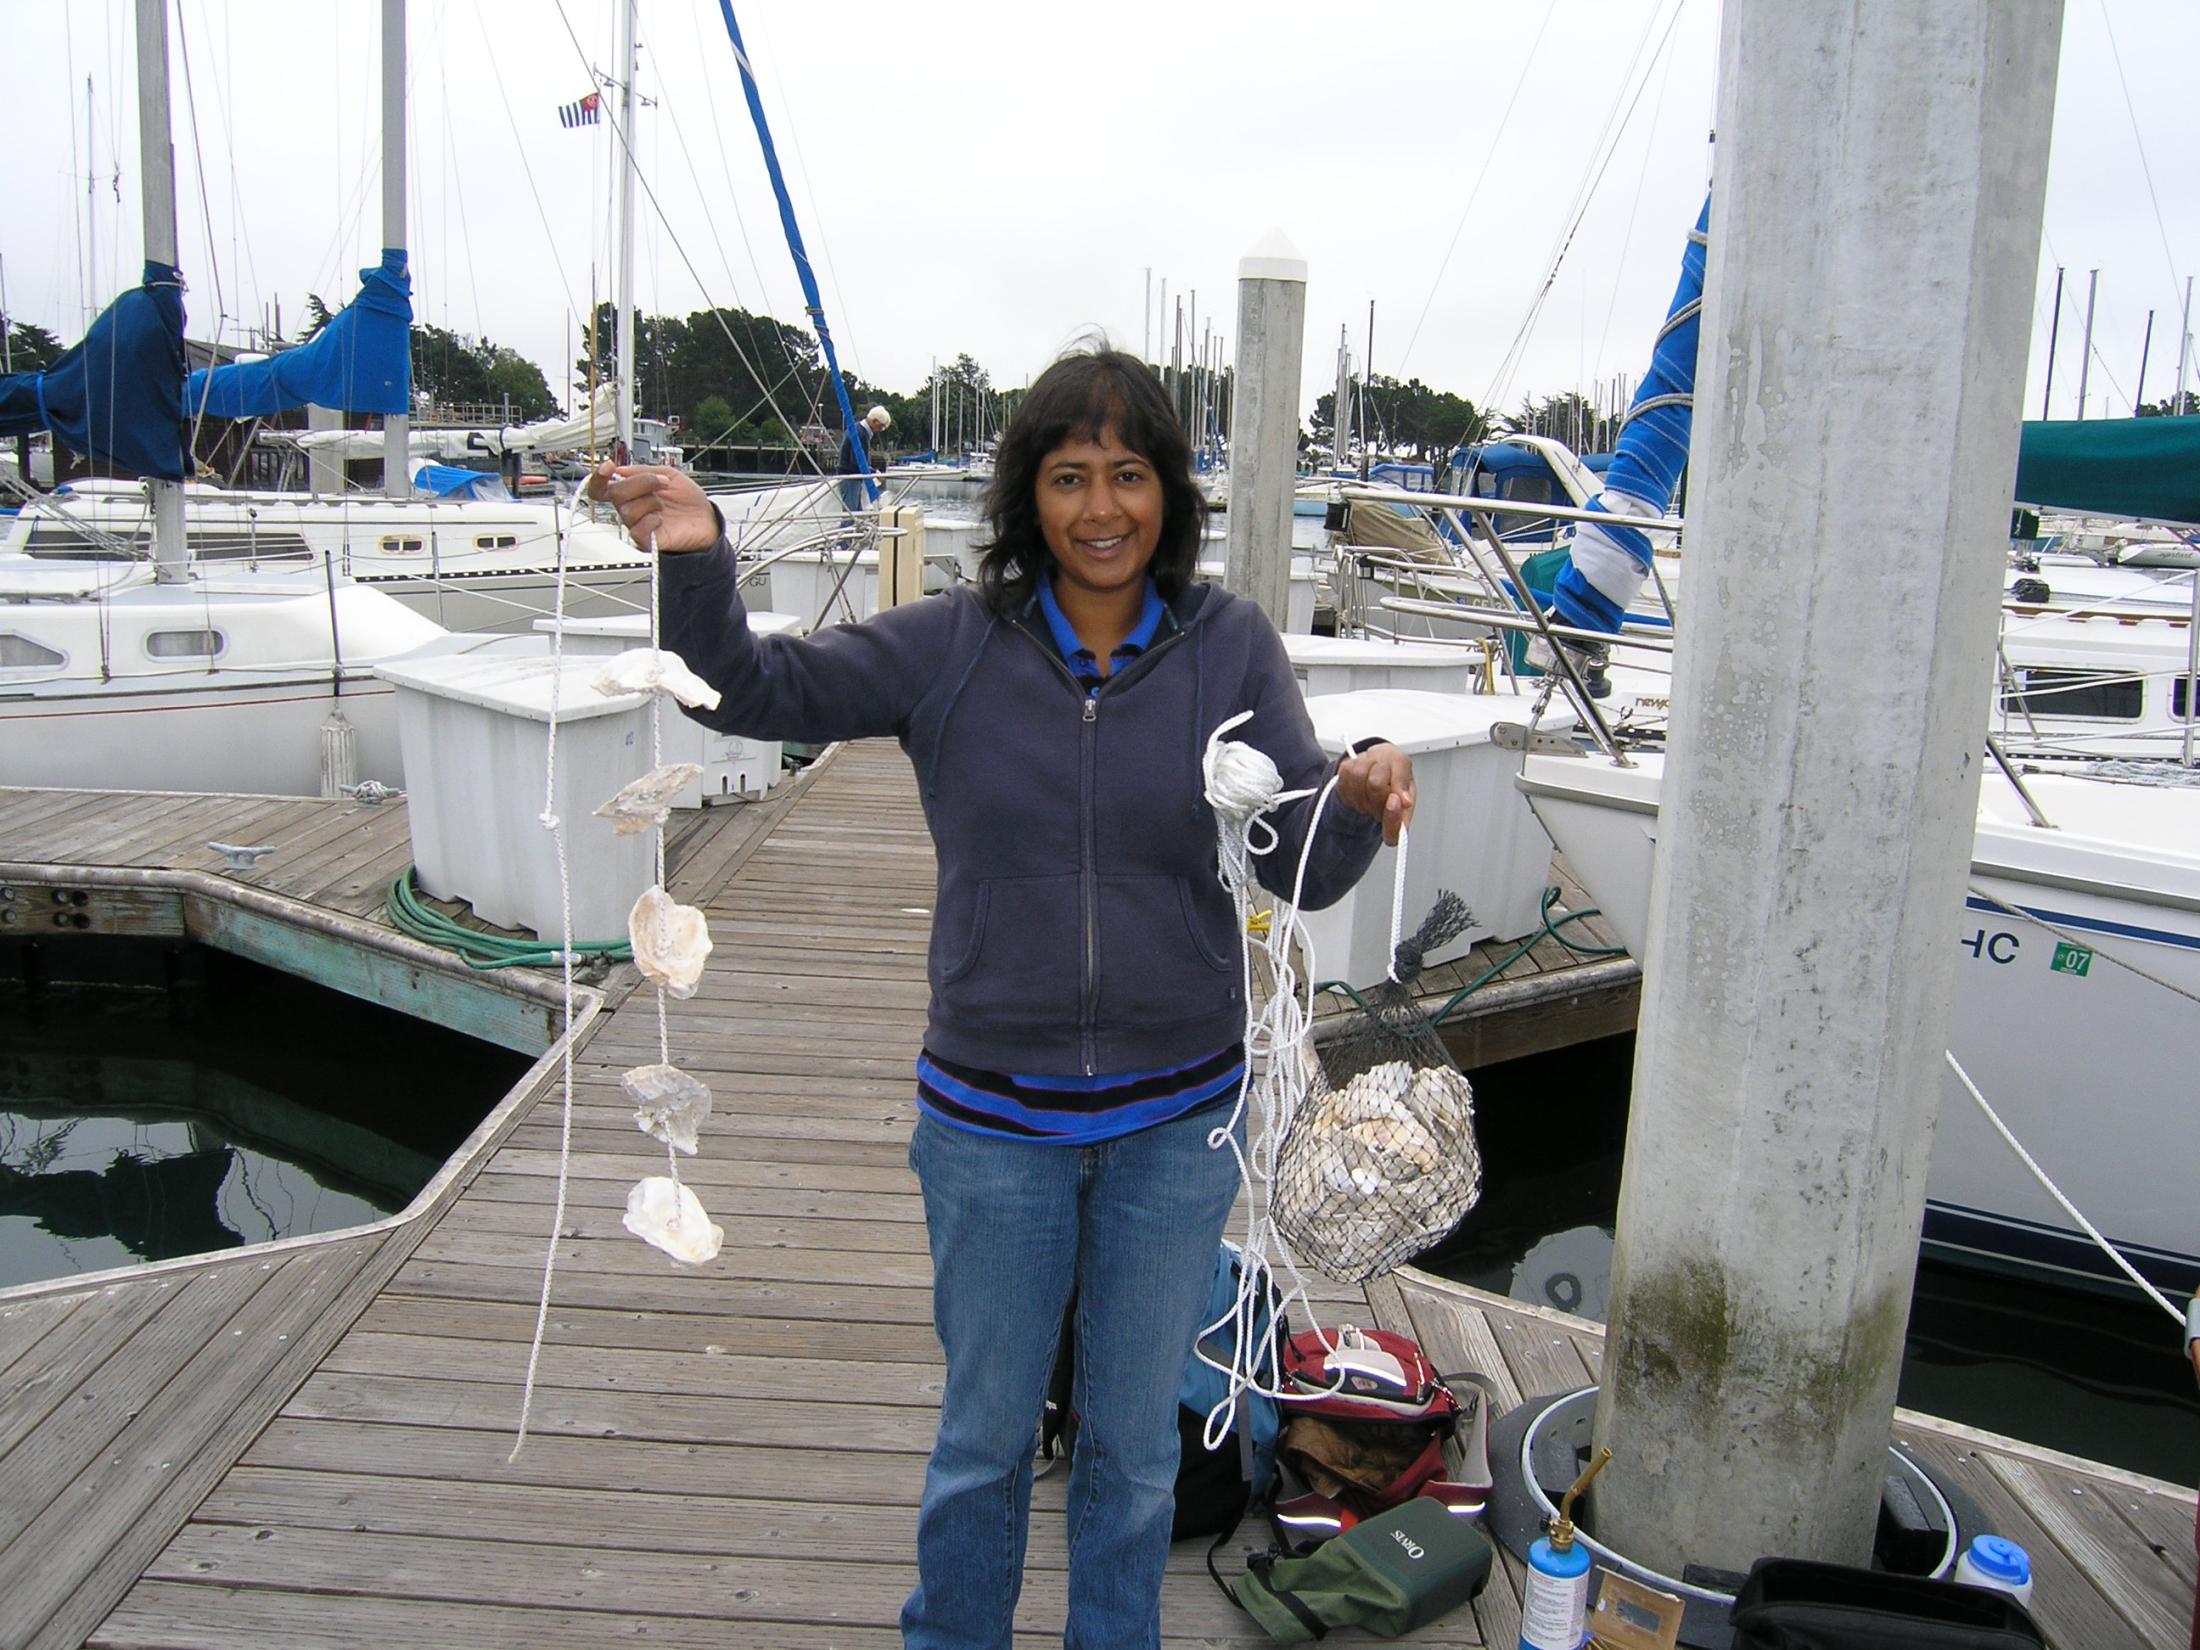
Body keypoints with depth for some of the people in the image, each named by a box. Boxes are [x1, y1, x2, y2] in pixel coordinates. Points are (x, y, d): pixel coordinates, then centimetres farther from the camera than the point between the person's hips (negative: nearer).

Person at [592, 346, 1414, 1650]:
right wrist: (699, 563, -27)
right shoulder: (955, 646, -7)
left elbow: (1302, 869, -10)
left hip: (1178, 1115, 1)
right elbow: (754, 690, -8)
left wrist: (1359, 800, -32)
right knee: (985, 1433, 19)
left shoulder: (1230, 647, -7)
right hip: (993, 1115, 0)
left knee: (1135, 1441, 20)